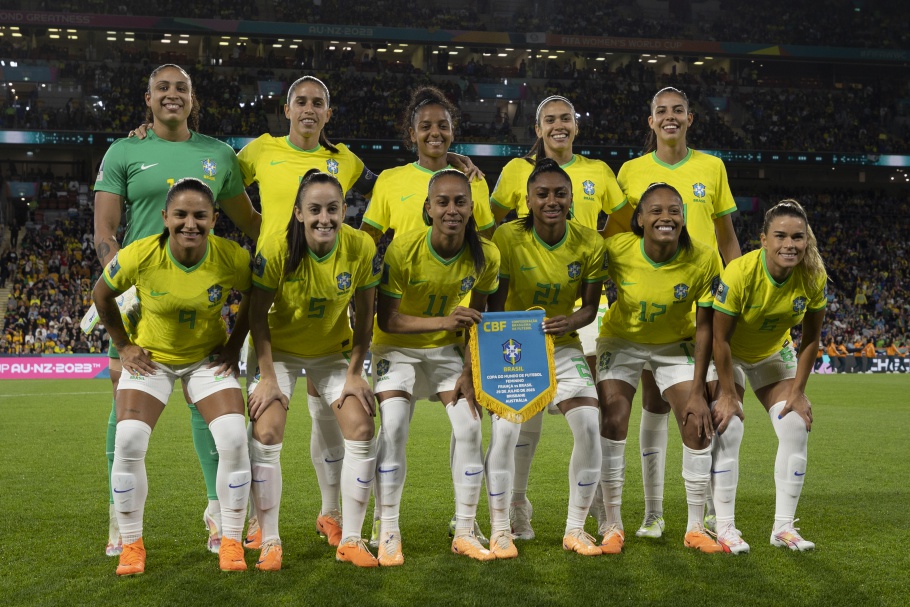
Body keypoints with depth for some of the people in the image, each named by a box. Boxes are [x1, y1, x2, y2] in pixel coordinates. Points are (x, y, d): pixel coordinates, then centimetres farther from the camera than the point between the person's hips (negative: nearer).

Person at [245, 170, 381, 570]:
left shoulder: (361, 248, -21)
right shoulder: (277, 250, -26)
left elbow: (364, 315, -9)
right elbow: (258, 313, -15)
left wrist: (354, 373, -9)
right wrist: (268, 376, -17)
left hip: (334, 352, 2)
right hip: (281, 349, -2)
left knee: (362, 432, -8)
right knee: (265, 435, -14)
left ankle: (351, 540, 6)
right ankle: (269, 541, 2)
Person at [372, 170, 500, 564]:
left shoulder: (485, 255, -15)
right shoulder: (403, 250, -25)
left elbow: (478, 317, 0)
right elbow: (386, 319, -22)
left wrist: (470, 371, -6)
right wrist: (444, 321, -35)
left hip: (448, 349, 3)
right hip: (398, 348, -3)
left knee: (470, 428, -7)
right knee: (392, 428, -17)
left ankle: (465, 532, 7)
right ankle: (388, 534, -5)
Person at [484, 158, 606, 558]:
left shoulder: (590, 244, -9)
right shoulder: (508, 237, -15)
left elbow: (590, 306, -1)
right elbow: (495, 304, -10)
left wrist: (571, 323, -22)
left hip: (563, 346, 2)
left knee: (590, 427, -12)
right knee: (505, 430, -18)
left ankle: (575, 529, 5)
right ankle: (500, 531, -1)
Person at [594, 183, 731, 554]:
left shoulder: (704, 259, -25)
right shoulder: (616, 249, -27)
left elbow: (704, 326, -17)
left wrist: (698, 391, -17)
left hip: (675, 344, 1)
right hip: (622, 341, 0)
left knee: (698, 425, -8)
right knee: (612, 423, -12)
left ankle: (696, 528, 8)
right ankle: (613, 527, 3)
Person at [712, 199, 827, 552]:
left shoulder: (813, 277, -21)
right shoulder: (740, 273, -34)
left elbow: (811, 338, -8)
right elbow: (720, 337, -25)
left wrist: (797, 392, -9)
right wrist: (727, 394, -22)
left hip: (773, 353, 4)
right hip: (728, 354, -4)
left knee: (796, 427, -6)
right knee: (727, 429, -15)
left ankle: (784, 526, 3)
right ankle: (723, 526, -4)